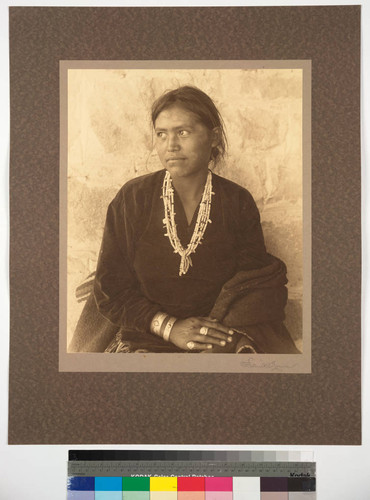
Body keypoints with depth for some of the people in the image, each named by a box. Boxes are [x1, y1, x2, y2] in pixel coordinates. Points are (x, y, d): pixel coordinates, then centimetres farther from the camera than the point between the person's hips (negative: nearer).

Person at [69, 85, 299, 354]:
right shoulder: (132, 199, 1)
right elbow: (110, 289, 2)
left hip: (219, 339, 2)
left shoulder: (238, 203, 3)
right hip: (146, 340, -1)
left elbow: (259, 285, 7)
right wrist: (169, 327, -11)